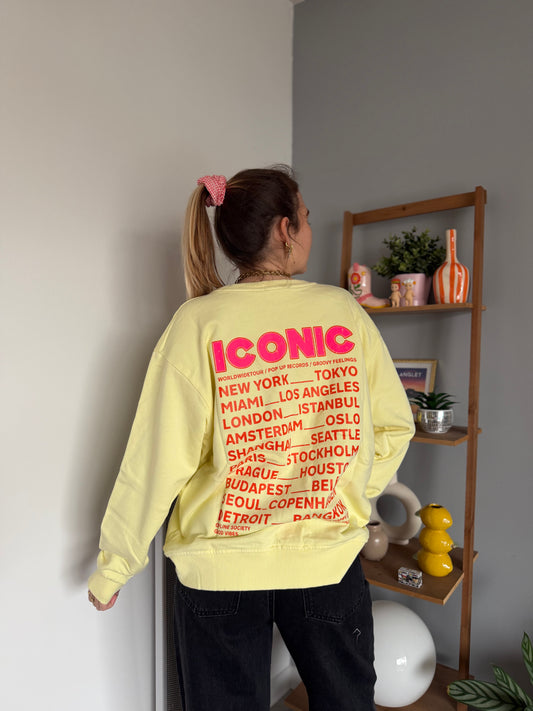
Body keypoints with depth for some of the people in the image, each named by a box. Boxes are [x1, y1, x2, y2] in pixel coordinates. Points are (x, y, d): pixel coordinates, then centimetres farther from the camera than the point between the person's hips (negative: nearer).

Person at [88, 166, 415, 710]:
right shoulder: (344, 311, -6)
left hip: (222, 568, -1)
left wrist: (112, 566, 1)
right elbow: (393, 426, -1)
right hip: (331, 558, 2)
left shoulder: (198, 321, -13)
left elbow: (160, 458, -13)